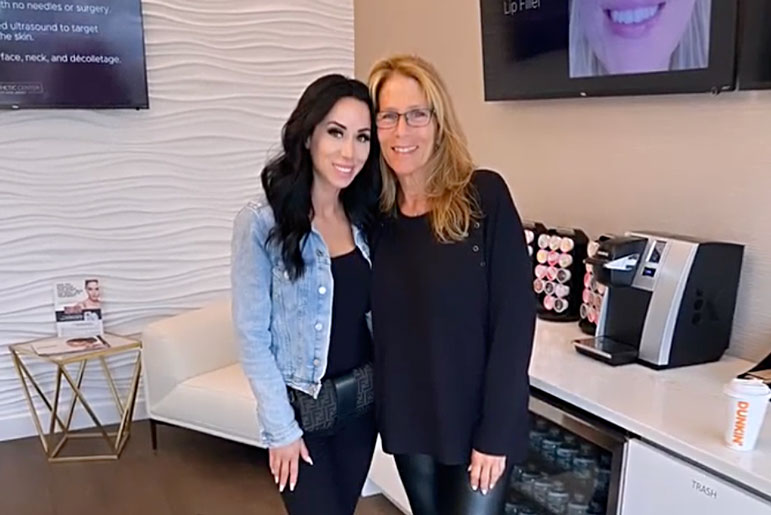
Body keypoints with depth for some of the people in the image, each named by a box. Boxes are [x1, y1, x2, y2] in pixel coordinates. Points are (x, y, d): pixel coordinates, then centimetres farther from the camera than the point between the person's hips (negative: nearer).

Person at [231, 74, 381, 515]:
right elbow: (252, 335, -14)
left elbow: (376, 317, 7)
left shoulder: (366, 219, 0)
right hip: (299, 408, -5)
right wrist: (281, 427, -13)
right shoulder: (262, 222, -16)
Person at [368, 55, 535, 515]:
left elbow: (516, 316, -14)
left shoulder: (484, 195, -13)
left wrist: (496, 432, -15)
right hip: (408, 419, 4)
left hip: (478, 420, -4)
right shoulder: (375, 209, -1)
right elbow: (382, 322, 6)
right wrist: (389, 413, -2)